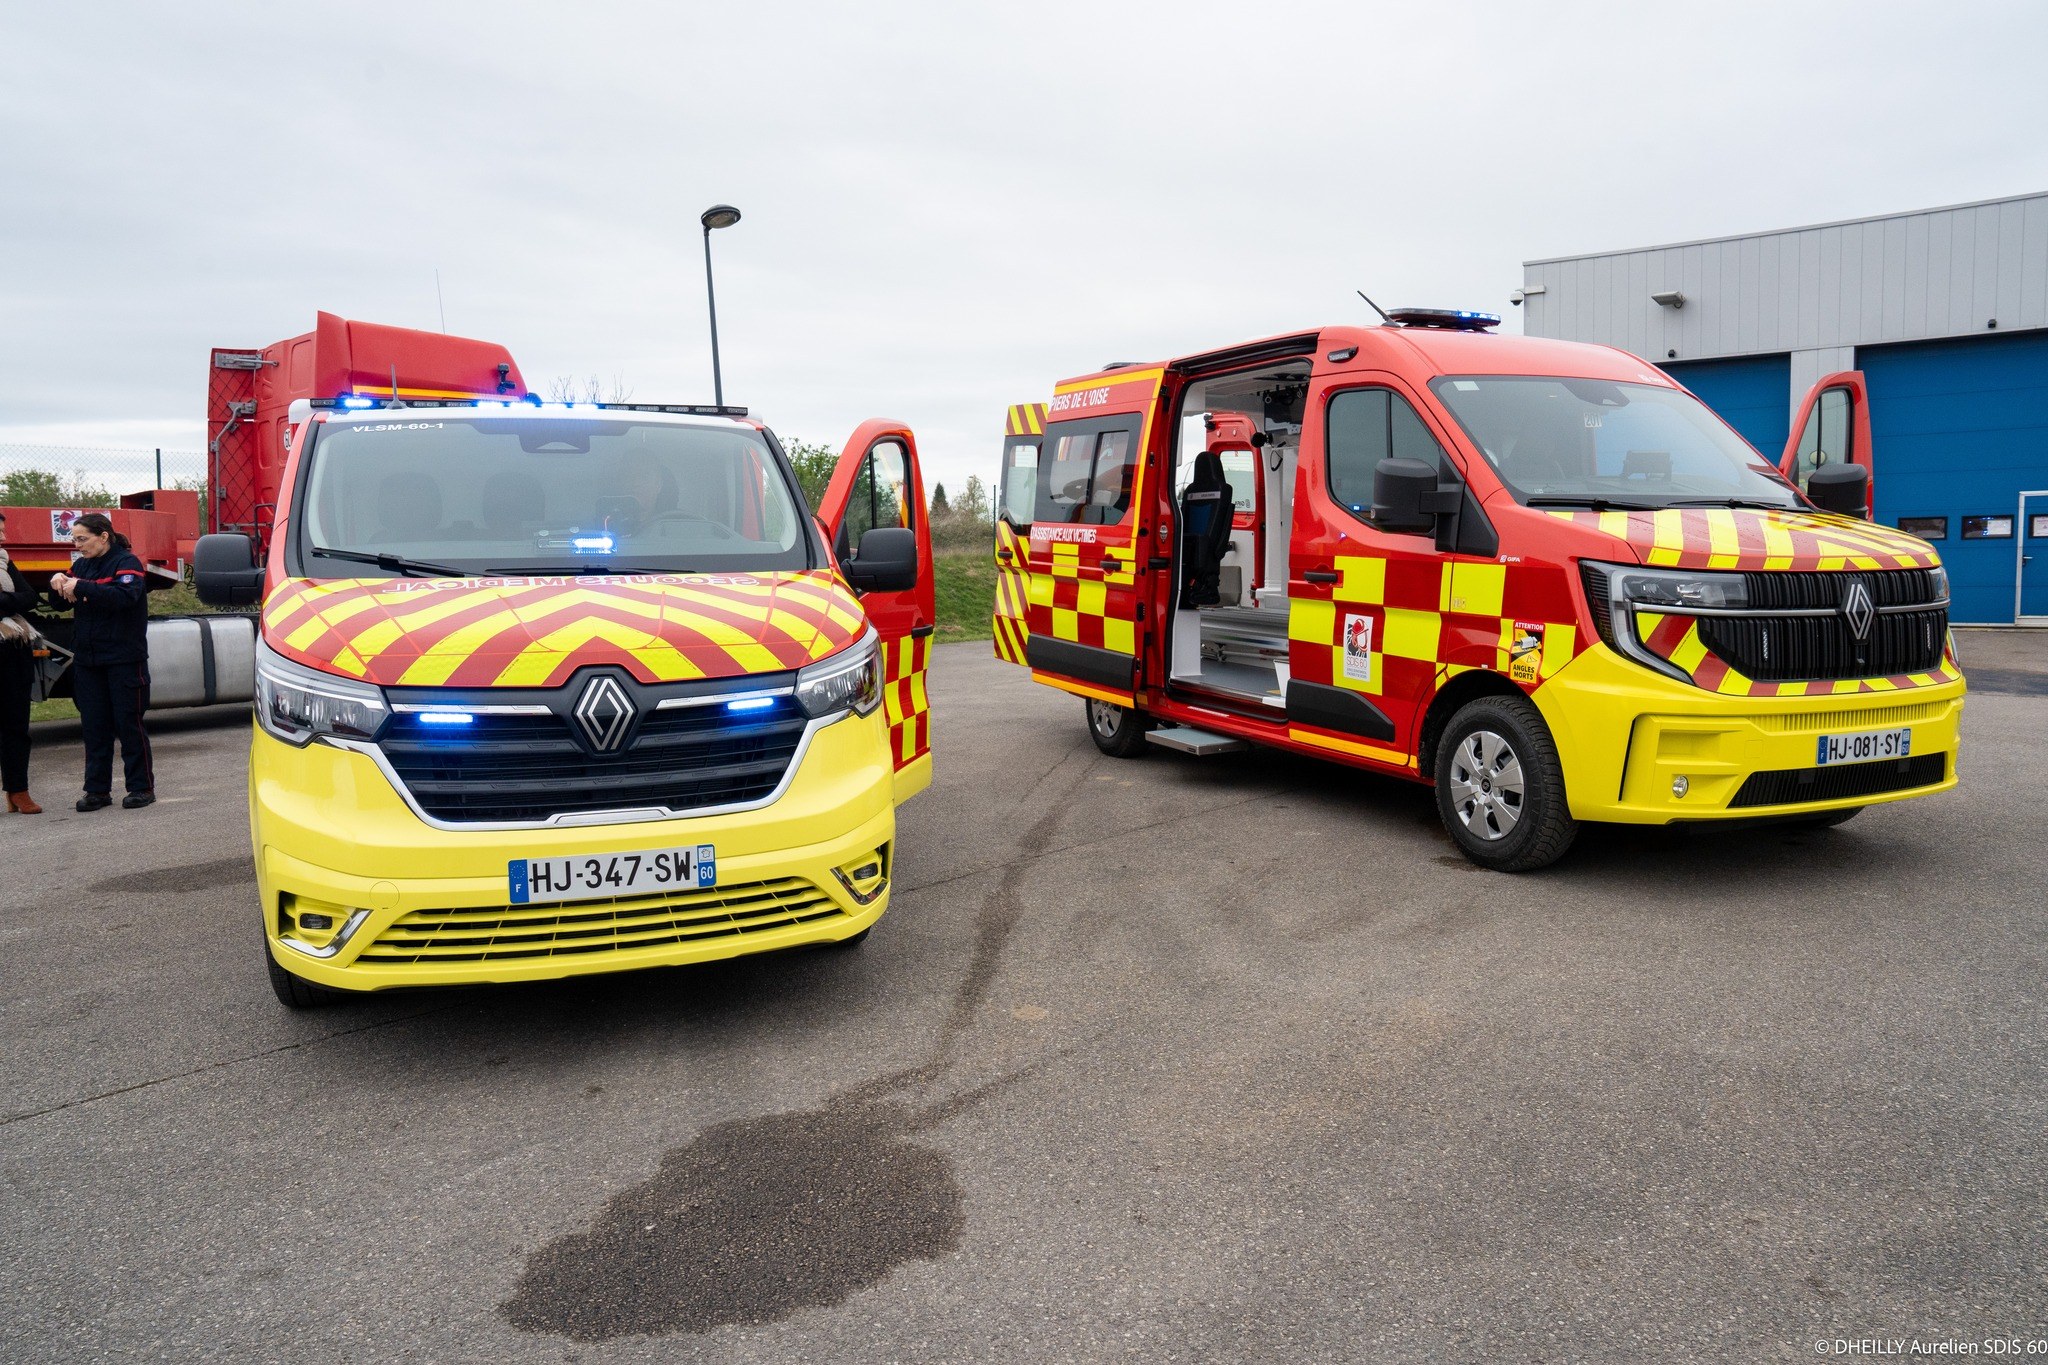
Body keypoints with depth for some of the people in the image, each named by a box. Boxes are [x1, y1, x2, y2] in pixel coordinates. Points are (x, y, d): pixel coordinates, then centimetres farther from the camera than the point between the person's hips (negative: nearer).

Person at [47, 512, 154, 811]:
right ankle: (97, 790, 13)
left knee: (128, 724, 0)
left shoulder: (127, 562, -8)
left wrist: (80, 587, -26)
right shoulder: (81, 565, 13)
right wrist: (58, 583, -5)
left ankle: (142, 787, 9)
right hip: (87, 660, 6)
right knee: (94, 726, 7)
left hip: (123, 660, -6)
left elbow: (124, 596, -26)